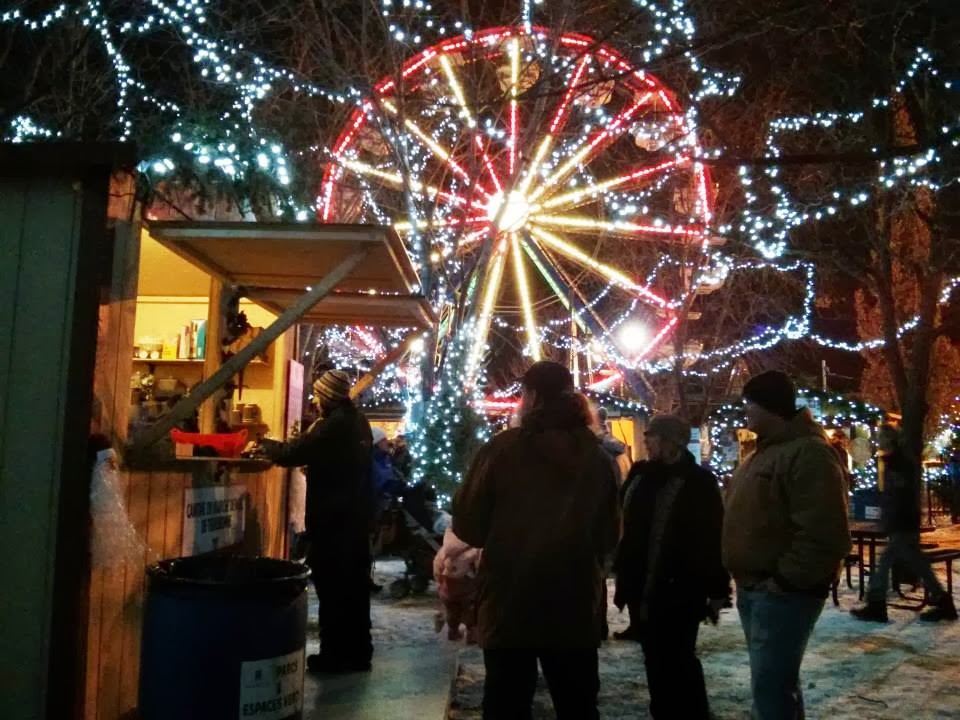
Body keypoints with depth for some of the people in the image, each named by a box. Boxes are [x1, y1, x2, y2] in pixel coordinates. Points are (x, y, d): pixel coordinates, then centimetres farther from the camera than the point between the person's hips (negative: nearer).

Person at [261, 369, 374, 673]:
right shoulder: (358, 423, 10)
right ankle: (357, 652, 22)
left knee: (332, 586, -1)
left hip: (332, 518, -9)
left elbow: (291, 453, -17)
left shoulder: (332, 426, -18)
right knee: (354, 585, 13)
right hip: (356, 516, 9)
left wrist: (265, 445, 0)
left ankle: (335, 655, 5)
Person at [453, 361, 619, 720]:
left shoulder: (503, 448, -10)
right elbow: (609, 534, 10)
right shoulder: (596, 455, 2)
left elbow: (467, 525, -6)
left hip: (510, 603, -3)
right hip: (576, 604, 3)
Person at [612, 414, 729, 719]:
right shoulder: (640, 474, 7)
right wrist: (623, 574, 14)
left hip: (679, 590, -6)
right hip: (642, 587, 6)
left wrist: (717, 590, -12)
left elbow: (713, 539, -11)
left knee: (676, 659, 1)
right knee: (655, 659, 15)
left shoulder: (699, 481, -10)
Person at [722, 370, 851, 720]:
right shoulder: (764, 452, 15)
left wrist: (783, 581, -20)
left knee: (770, 687, -7)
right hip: (752, 589, 10)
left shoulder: (808, 452, -17)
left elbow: (824, 535, -26)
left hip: (781, 593, -10)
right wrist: (746, 580, 14)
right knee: (775, 680, 20)